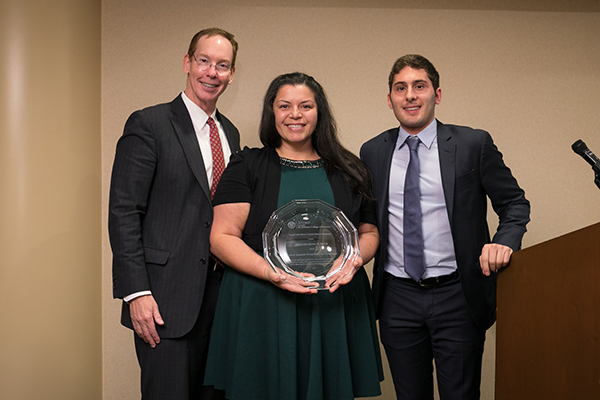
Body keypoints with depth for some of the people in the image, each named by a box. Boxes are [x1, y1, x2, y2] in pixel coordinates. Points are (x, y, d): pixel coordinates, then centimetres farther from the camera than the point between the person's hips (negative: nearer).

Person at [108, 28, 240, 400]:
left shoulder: (230, 132, 14)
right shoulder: (148, 124, -7)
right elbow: (123, 212, -12)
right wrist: (136, 292, -17)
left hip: (221, 294, 6)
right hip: (166, 299, -6)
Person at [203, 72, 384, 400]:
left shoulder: (347, 171, 10)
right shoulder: (246, 166, 2)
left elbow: (369, 232, 15)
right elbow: (222, 237, -5)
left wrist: (355, 258, -9)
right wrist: (273, 273, -19)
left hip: (335, 305, 3)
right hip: (264, 309, -2)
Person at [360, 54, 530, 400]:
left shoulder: (474, 144, -3)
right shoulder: (372, 152, 6)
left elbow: (515, 203, 2)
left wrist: (504, 242, -16)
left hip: (457, 296, -2)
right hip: (397, 299, 3)